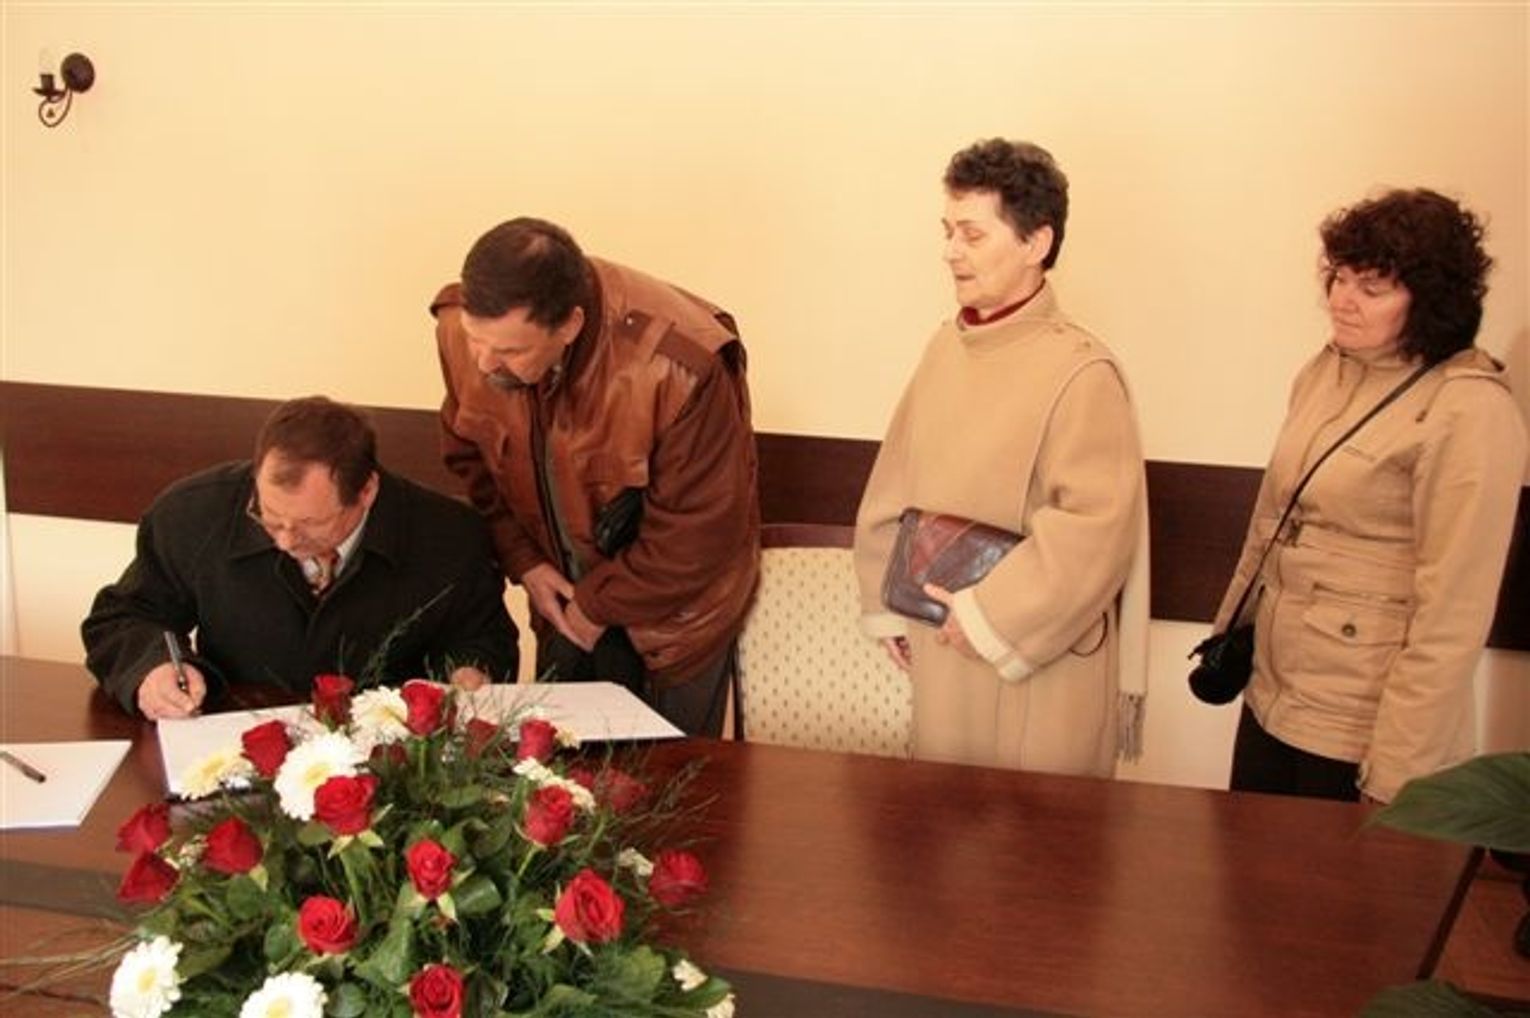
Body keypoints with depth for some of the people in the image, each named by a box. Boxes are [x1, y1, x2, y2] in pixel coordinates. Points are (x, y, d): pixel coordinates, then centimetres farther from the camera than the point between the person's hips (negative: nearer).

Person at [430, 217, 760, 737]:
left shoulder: (679, 369, -35)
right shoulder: (461, 327, -18)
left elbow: (698, 534, -23)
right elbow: (469, 454, 2)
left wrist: (598, 607, -14)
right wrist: (522, 561, -7)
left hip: (671, 612, -4)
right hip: (566, 595, 5)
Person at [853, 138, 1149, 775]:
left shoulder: (1081, 372, -16)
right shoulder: (945, 347, 3)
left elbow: (1095, 531, -21)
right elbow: (893, 486, 11)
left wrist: (990, 618, -17)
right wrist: (887, 607, 12)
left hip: (1038, 660, -6)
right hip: (941, 649, 6)